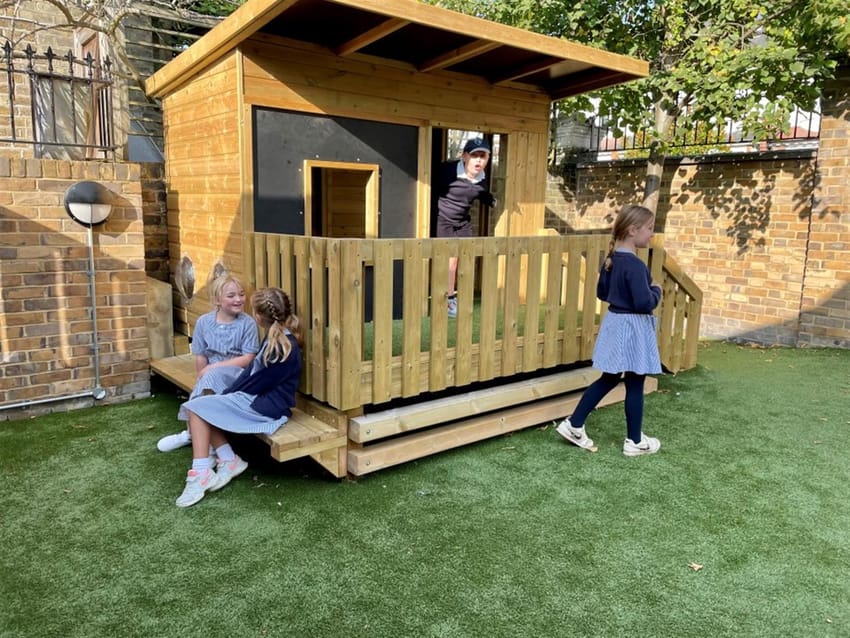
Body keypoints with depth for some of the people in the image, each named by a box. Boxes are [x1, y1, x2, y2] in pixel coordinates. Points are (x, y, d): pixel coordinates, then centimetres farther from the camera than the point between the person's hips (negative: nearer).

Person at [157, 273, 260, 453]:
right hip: (210, 374, 3)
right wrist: (203, 376, -9)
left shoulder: (247, 323, -9)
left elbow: (247, 359, -13)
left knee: (212, 377, -31)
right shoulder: (204, 322, 0)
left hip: (237, 373, -3)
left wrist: (213, 367, -15)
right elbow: (200, 357, 4)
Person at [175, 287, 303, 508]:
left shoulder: (283, 348, -23)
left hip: (264, 408, -9)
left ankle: (201, 473, -4)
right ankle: (228, 461, 6)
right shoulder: (275, 339, 7)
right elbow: (251, 370, 10)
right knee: (200, 407, 6)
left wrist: (229, 395, -2)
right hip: (256, 399, 9)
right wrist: (227, 394, 2)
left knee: (197, 407, -7)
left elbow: (256, 384, -17)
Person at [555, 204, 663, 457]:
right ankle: (634, 441, 19)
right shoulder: (635, 265, -22)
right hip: (632, 328, -8)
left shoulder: (611, 259, 6)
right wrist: (656, 291, -7)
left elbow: (602, 292, 15)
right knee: (635, 384, 5)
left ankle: (573, 425, 18)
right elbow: (645, 303, -25)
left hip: (614, 322, 9)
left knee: (609, 378, 17)